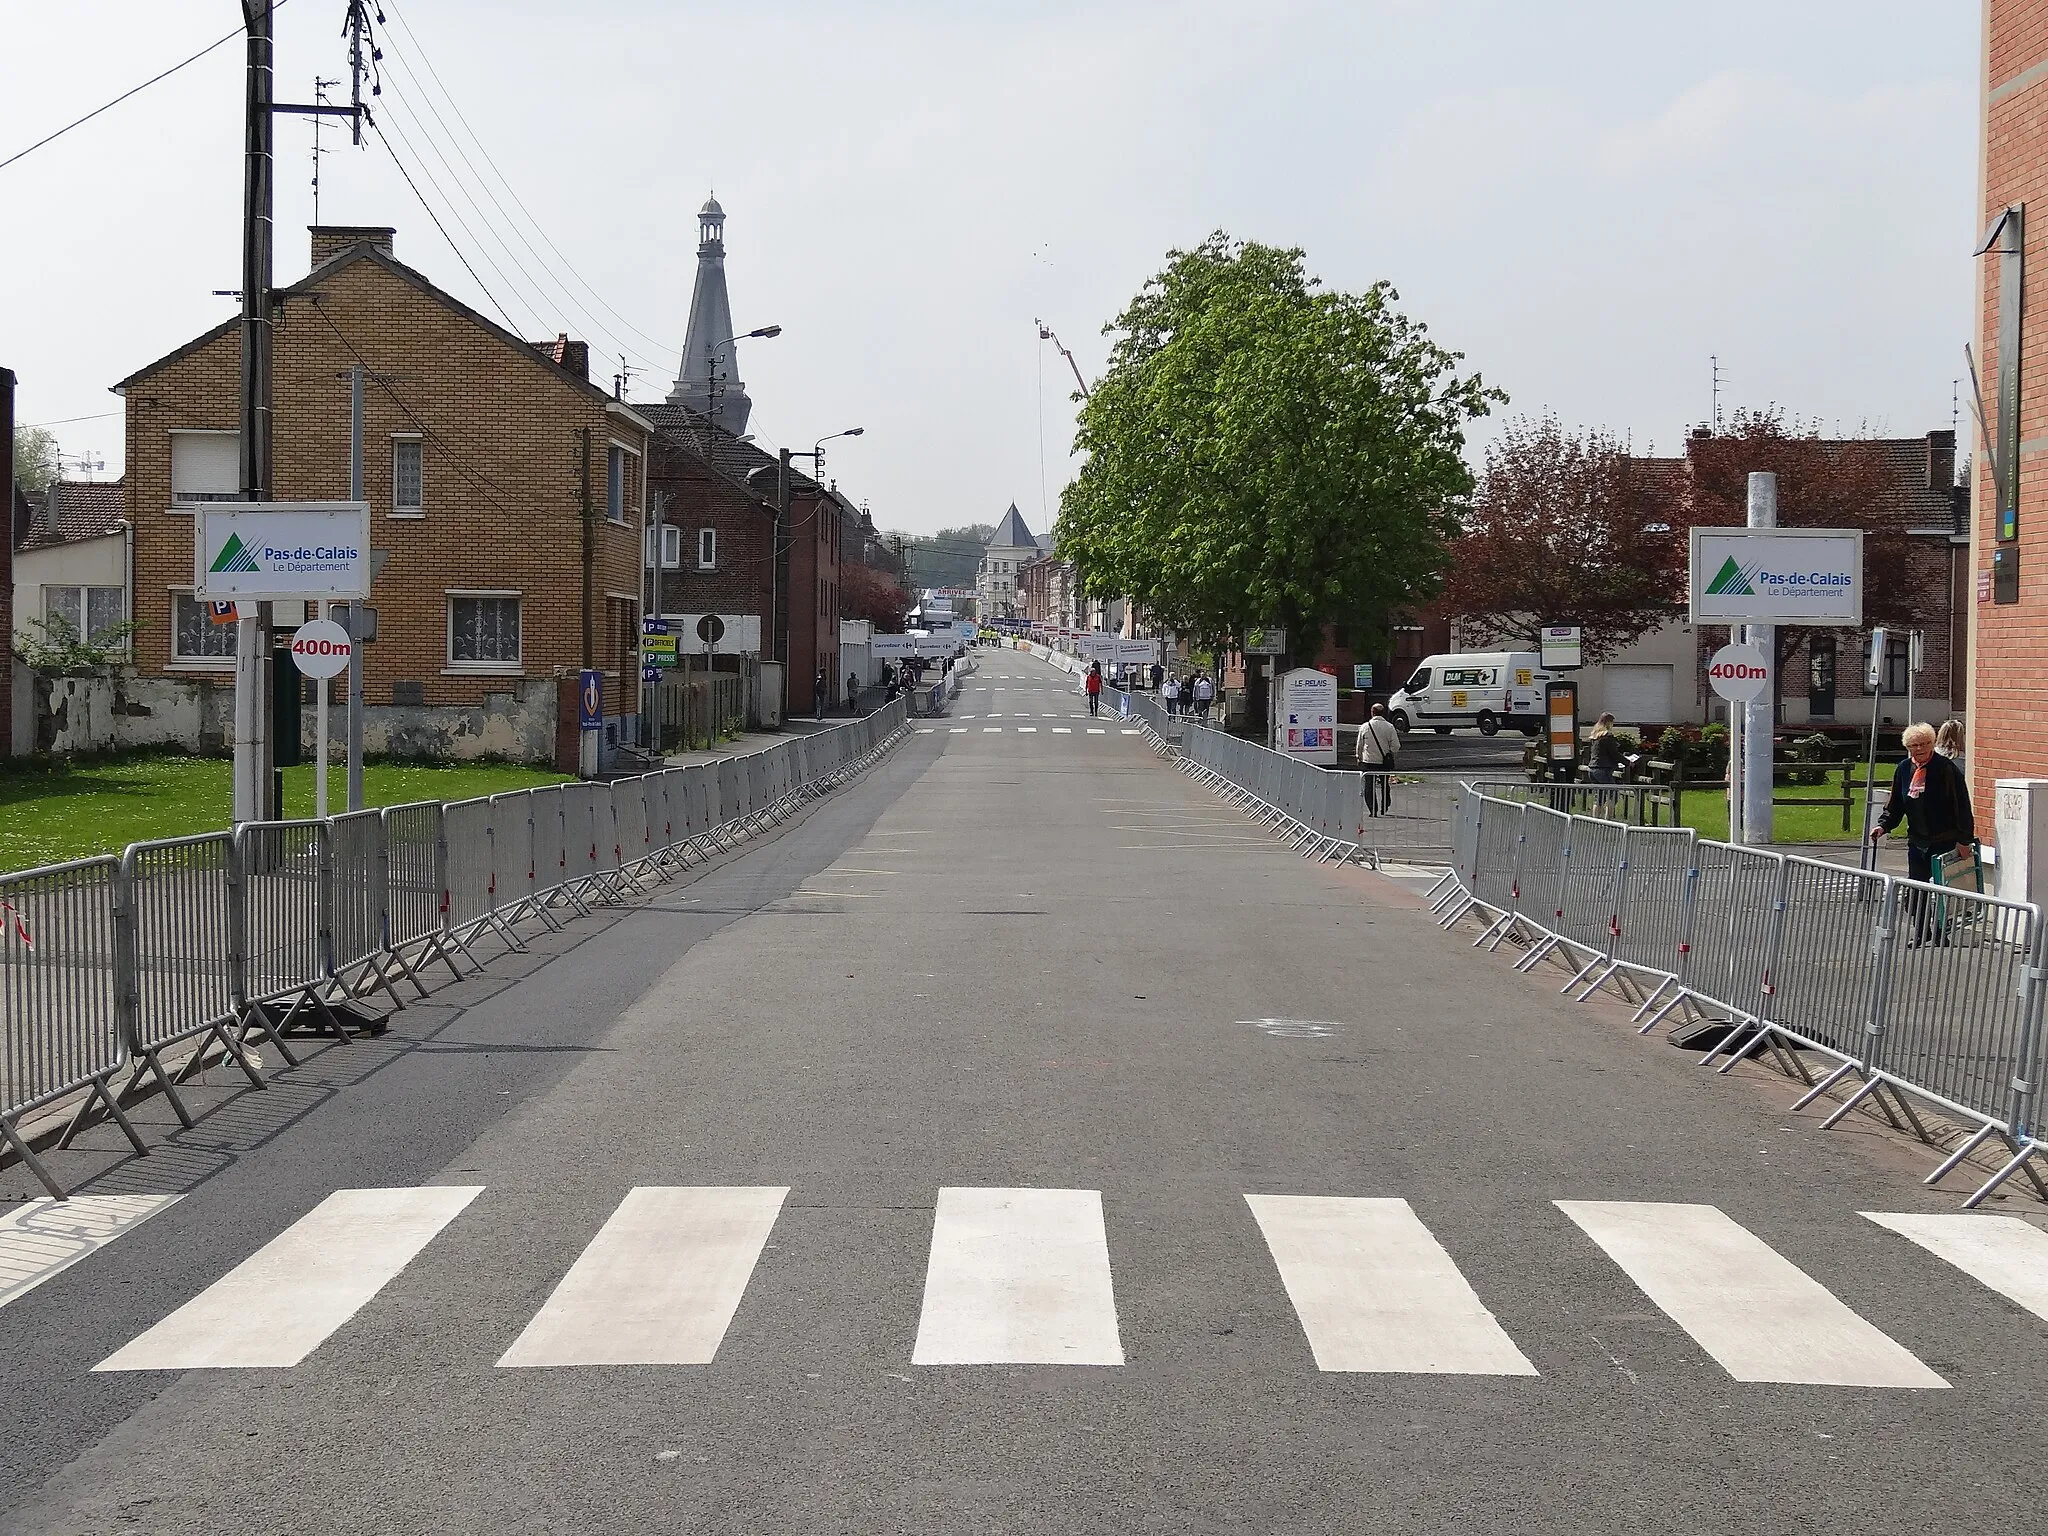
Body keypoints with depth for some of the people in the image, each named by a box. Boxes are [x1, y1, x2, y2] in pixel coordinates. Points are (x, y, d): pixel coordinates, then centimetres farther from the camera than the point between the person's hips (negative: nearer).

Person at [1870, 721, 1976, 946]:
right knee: (1916, 892, 6)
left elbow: (1962, 807, -10)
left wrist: (1964, 839, -14)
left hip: (1944, 841, -5)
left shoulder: (1946, 769, -9)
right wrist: (1883, 825, 0)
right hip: (1917, 841, 6)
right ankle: (1920, 937, 16)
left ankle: (1941, 936, 7)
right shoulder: (1903, 770, 8)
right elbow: (1895, 805, 17)